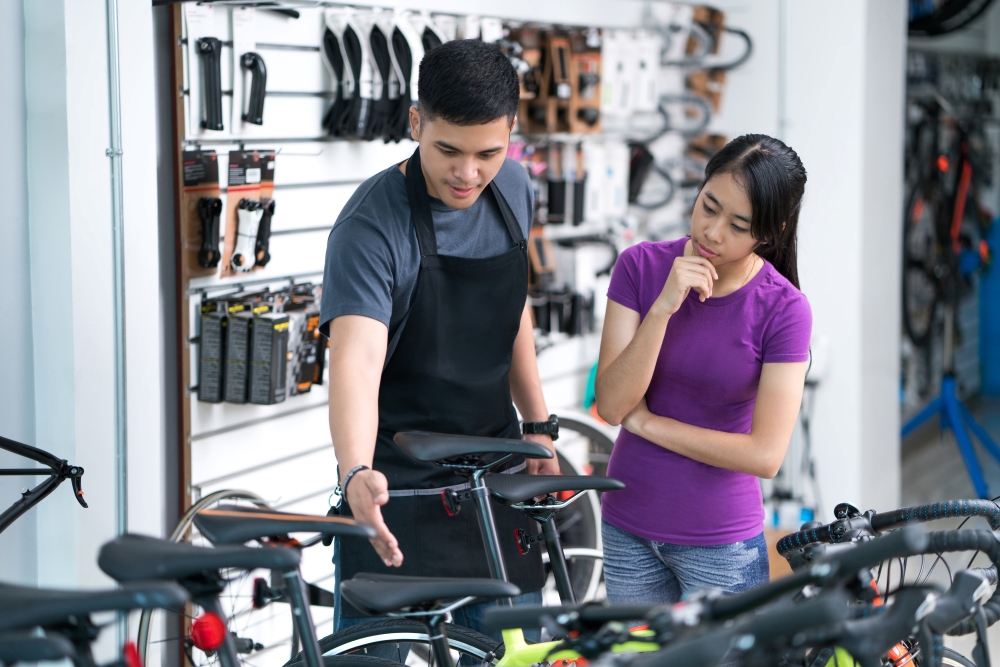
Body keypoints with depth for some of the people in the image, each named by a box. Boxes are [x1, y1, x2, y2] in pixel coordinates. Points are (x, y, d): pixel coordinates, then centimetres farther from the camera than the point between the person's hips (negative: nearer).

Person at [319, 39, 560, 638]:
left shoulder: (513, 189, -1)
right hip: (397, 492, -6)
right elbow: (356, 359, -35)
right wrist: (357, 475, -51)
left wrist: (539, 425, 16)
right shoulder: (371, 227, -22)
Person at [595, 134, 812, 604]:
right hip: (627, 528, 3)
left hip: (720, 543, -3)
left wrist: (647, 422, -12)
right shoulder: (642, 266, -7)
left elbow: (764, 454, -17)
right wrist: (663, 308, -25)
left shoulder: (784, 309, -14)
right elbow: (611, 405, -14)